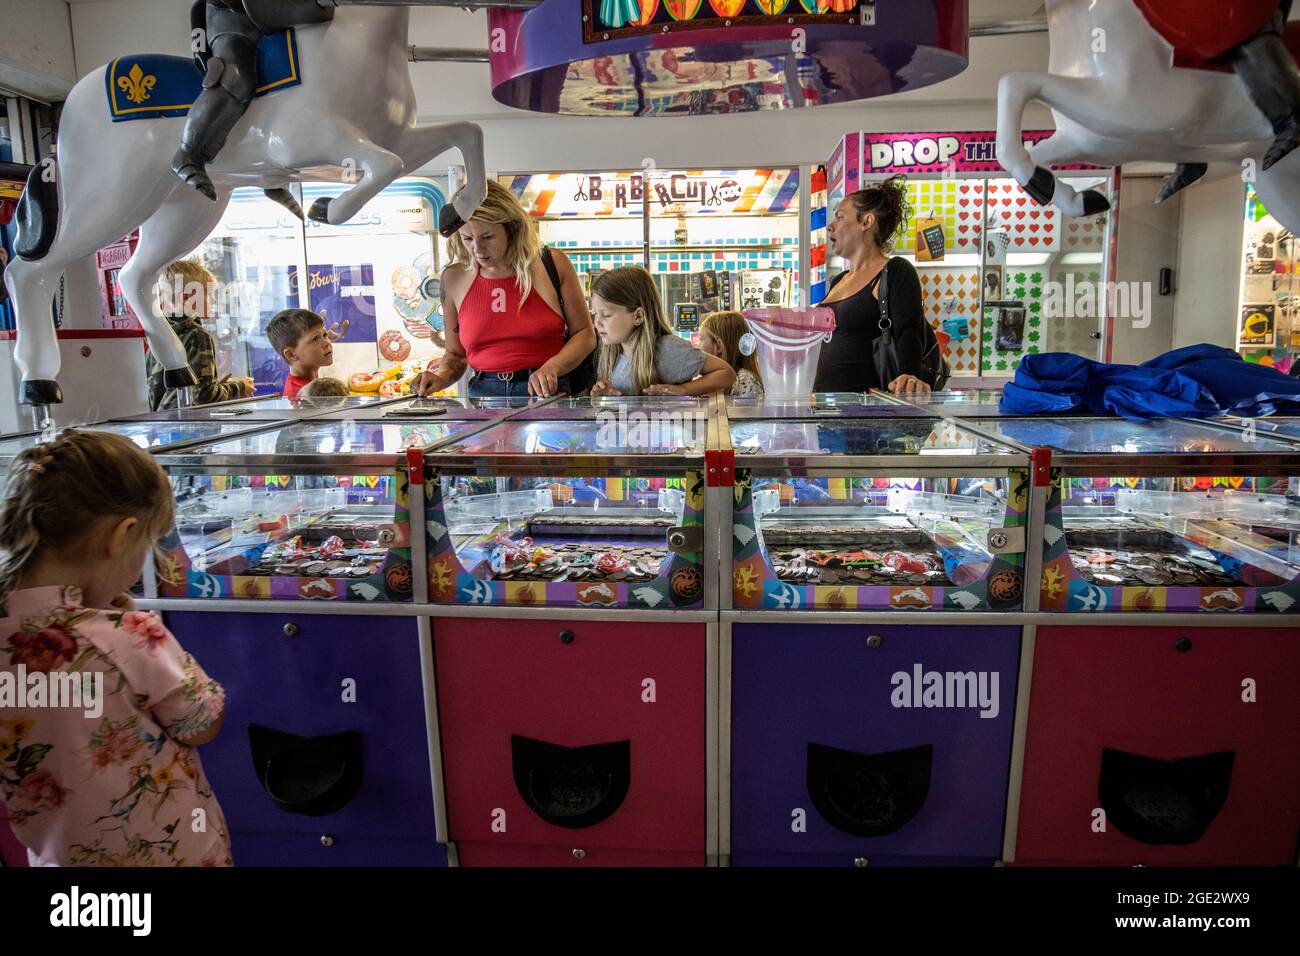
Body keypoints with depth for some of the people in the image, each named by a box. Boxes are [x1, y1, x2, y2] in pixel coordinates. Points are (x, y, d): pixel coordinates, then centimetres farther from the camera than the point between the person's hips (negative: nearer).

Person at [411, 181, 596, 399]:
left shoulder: (553, 263, 2)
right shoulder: (454, 278, 9)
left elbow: (584, 334, 8)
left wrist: (551, 368, -11)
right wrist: (440, 376, -2)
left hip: (547, 393, -1)